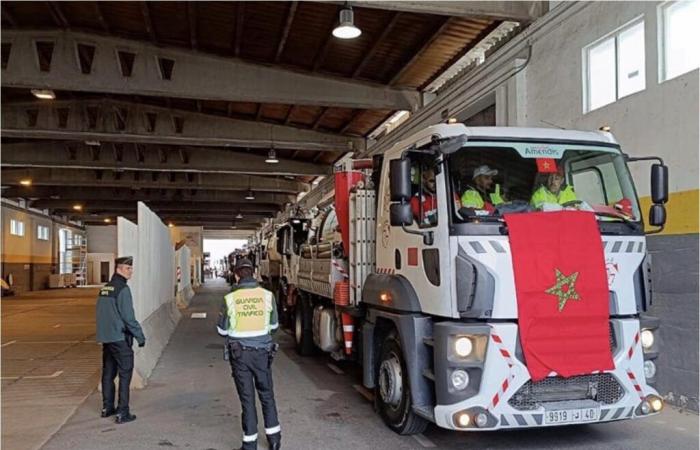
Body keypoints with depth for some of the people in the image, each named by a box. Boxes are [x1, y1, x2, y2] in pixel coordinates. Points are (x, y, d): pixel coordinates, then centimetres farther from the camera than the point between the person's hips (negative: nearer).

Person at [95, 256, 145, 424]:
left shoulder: (104, 289, 11)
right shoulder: (122, 289, -15)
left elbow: (101, 314, 17)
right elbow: (128, 316, -17)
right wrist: (140, 336, -10)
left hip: (105, 338, 8)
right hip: (120, 338, -8)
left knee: (108, 372, 16)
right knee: (125, 374, -3)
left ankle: (107, 407, 25)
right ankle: (122, 413, -3)